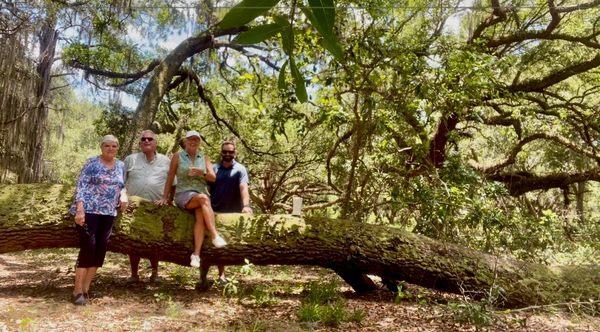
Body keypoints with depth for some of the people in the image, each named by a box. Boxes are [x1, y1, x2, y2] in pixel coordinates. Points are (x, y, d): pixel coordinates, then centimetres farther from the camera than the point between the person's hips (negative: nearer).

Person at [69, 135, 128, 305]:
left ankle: (86, 290, 15)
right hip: (89, 211, -5)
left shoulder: (121, 166, 14)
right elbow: (80, 187, -7)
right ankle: (78, 291, 0)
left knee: (100, 250, 3)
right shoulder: (92, 163, -2)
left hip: (108, 213, 5)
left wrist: (123, 195, -1)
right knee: (88, 248, -10)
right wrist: (80, 210, -17)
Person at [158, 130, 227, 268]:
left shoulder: (204, 158, 16)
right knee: (203, 198, -36)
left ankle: (196, 254, -37)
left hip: (202, 194, 2)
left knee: (200, 216, -31)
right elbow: (170, 178, 9)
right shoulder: (178, 156, 10)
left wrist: (202, 173, -13)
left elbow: (213, 178, 6)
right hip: (183, 194, -2)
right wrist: (165, 197, 2)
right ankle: (215, 236, -39)